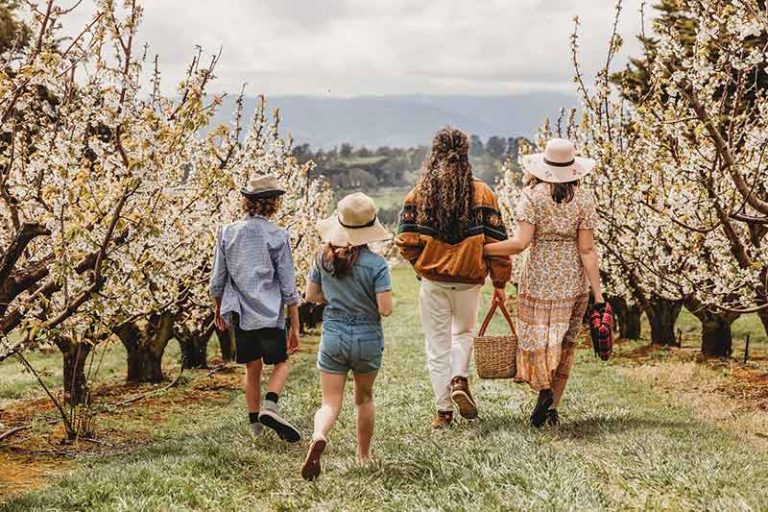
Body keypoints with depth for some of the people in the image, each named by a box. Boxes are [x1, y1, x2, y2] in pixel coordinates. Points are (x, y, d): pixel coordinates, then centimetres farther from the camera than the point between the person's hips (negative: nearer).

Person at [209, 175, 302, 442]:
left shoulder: (227, 233, 1)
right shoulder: (278, 236, -8)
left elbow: (217, 282, 7)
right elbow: (289, 287, -7)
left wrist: (219, 310, 24)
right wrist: (295, 327, -1)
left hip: (241, 314, 4)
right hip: (271, 314, -3)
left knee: (252, 368, 17)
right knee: (280, 363, 13)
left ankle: (255, 423, 21)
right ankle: (269, 406, -11)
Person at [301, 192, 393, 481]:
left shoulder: (324, 258, -4)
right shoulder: (376, 264, -15)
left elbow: (311, 296, 4)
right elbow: (385, 309, -17)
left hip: (333, 336, 1)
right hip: (368, 339, -1)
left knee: (330, 402, 2)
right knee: (364, 398, 21)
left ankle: (318, 437, -29)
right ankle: (364, 455, 33)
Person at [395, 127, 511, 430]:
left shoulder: (419, 193, -4)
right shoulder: (481, 193, -5)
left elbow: (406, 240, -7)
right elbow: (495, 240, -6)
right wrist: (499, 282, 3)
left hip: (432, 279, 0)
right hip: (469, 279, 0)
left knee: (438, 343, 10)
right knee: (464, 332, 24)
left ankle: (444, 410, 11)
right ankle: (459, 379, -1)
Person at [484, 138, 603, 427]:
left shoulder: (532, 195, -6)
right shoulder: (583, 198, -2)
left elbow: (520, 243, -15)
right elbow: (587, 250, -5)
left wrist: (482, 249, -4)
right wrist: (598, 294, -3)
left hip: (539, 277, -2)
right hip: (574, 281, 2)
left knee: (535, 335, 5)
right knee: (564, 342, 12)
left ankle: (544, 387, -21)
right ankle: (553, 408, 14)